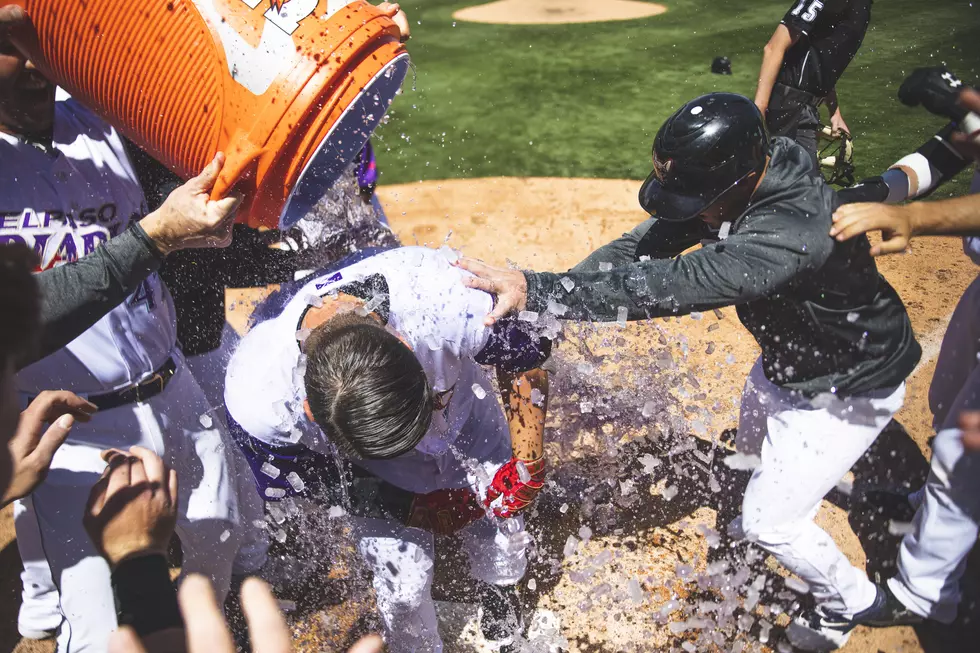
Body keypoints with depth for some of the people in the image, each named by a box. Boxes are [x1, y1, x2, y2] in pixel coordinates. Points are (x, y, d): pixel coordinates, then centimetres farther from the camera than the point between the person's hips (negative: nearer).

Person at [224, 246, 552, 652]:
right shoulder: (257, 395, -38)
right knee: (402, 580, 1)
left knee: (501, 514, 18)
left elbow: (523, 362, -18)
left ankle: (498, 589, 55)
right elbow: (299, 492, -17)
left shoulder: (451, 297, -42)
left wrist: (528, 465, -16)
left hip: (464, 411, 2)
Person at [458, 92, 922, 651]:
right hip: (790, 356, 8)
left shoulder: (791, 234, -44)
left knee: (768, 520, 2)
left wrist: (534, 289, -52)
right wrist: (544, 299, -30)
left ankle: (850, 599, 33)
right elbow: (646, 245, -20)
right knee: (756, 444, 32)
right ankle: (817, 475, 68)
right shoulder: (746, 178, -18)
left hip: (850, 388, -8)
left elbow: (667, 287, -50)